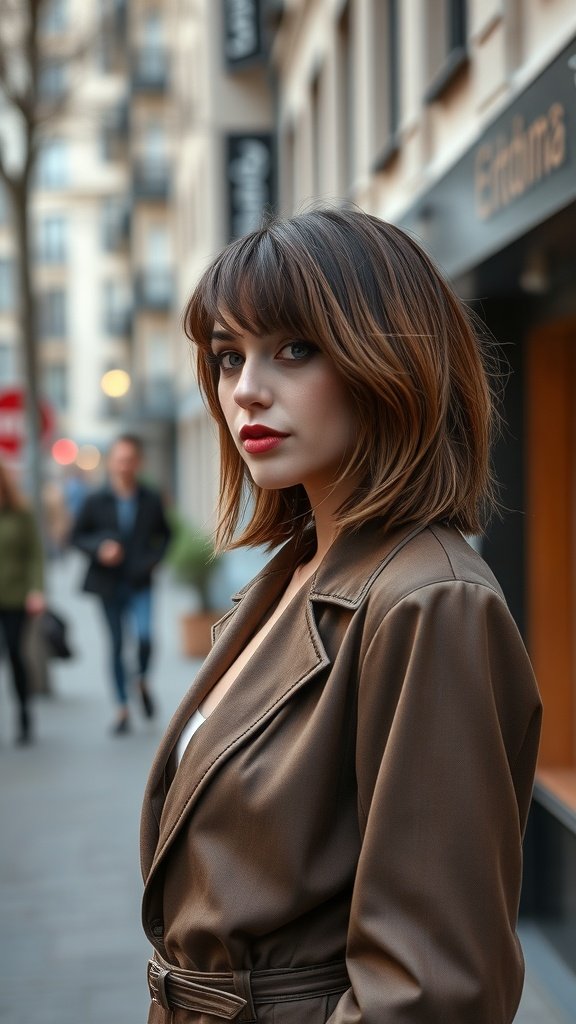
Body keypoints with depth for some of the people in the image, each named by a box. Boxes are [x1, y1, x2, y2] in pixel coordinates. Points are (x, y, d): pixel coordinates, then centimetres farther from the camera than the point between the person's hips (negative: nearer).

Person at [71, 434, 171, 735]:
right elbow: (76, 536, 5)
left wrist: (155, 557, -4)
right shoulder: (95, 501, -1)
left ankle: (143, 681, 14)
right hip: (109, 584, 1)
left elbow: (164, 535, 14)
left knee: (145, 635, -19)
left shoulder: (152, 500, 1)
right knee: (116, 645, 6)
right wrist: (99, 548, -13)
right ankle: (123, 710, 17)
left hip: (140, 583, 0)